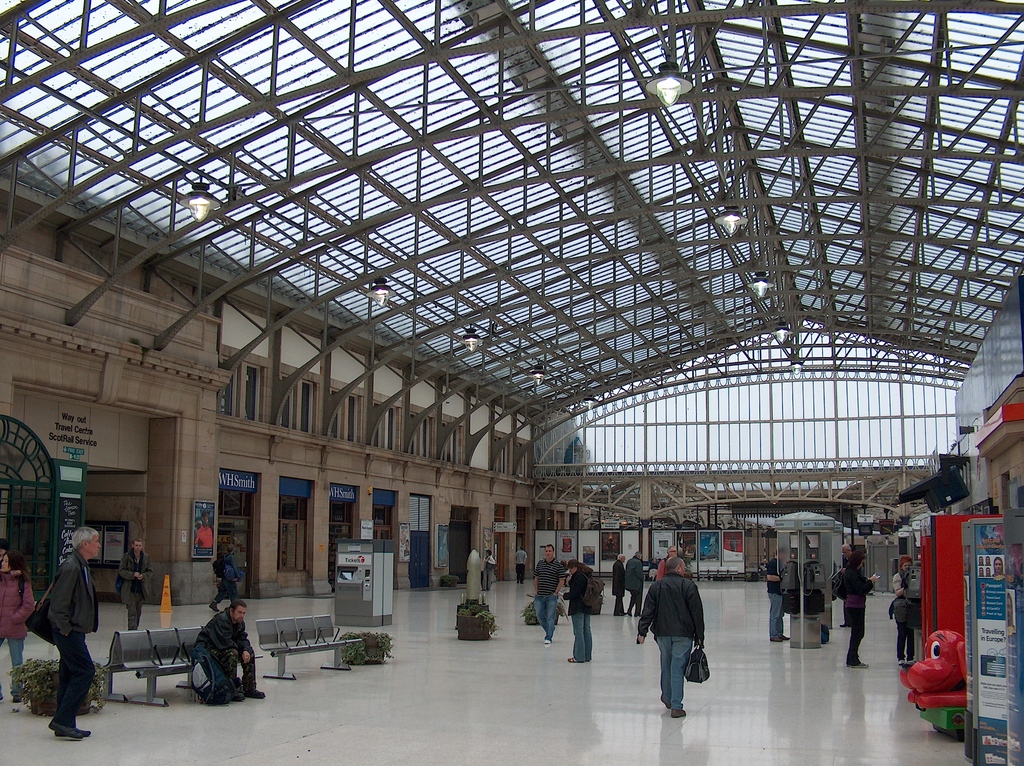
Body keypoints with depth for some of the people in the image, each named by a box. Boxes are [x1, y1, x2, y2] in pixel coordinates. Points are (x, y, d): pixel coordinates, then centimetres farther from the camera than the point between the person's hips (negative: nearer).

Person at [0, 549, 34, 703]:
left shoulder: (22, 582, -5)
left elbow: (29, 605, -7)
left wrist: (15, 618, -10)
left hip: (15, 629, -3)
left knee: (17, 664, 10)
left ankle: (17, 692, 21)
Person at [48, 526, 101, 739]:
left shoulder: (81, 566, 14)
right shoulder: (71, 567, -18)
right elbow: (58, 602, -21)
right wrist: (65, 629, -16)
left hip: (75, 631, 10)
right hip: (70, 632, -10)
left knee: (69, 675, 12)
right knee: (85, 671, -10)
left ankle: (65, 725, 17)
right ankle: (62, 721, -6)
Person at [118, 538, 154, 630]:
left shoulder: (146, 557, 4)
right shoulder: (126, 557, -4)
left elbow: (150, 571, 7)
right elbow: (121, 571, -5)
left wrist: (143, 576, -13)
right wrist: (133, 574, -18)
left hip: (141, 589, 4)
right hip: (129, 589, -4)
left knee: (138, 612, 14)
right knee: (132, 612, -11)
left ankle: (135, 628, 29)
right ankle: (132, 630, -13)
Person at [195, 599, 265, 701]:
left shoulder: (239, 622, 2)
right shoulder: (221, 620, -27)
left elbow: (242, 638, 1)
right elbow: (224, 642, -32)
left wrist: (246, 650, -20)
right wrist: (238, 647, -14)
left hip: (224, 646, 9)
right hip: (206, 648, -9)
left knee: (250, 653, -1)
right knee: (232, 654, -33)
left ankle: (249, 688, 5)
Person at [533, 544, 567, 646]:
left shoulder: (558, 565, -3)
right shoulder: (540, 563, 10)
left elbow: (562, 581, -4)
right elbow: (536, 578, 16)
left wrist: (555, 593, -8)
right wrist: (536, 591, 8)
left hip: (551, 596, -4)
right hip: (539, 595, 5)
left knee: (550, 617, -4)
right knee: (540, 615, 9)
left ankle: (548, 638, 0)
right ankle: (549, 630, 33)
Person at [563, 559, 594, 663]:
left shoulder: (578, 576, -17)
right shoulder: (587, 575, 13)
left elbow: (574, 593, -18)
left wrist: (565, 595, -2)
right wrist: (571, 580, 10)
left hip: (578, 608, -10)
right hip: (587, 607, 10)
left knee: (578, 631, -6)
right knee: (586, 630, 12)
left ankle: (579, 657, -4)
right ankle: (587, 655, 16)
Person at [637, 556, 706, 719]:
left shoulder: (656, 586, 6)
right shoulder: (688, 586, -3)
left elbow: (648, 611, 2)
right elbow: (697, 612, -4)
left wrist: (642, 631, 1)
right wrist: (699, 635, 1)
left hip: (662, 633, 3)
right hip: (683, 634, -3)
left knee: (666, 666, 19)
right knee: (678, 668, -2)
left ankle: (667, 698, 32)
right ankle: (676, 706, -5)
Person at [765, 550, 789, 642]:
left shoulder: (779, 562, 15)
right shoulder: (772, 563, -16)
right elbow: (769, 577, -22)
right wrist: (781, 578, -21)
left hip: (780, 592, 10)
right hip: (774, 592, -10)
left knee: (779, 614, 15)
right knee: (775, 615, -5)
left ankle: (779, 634, 21)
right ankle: (773, 635, -1)